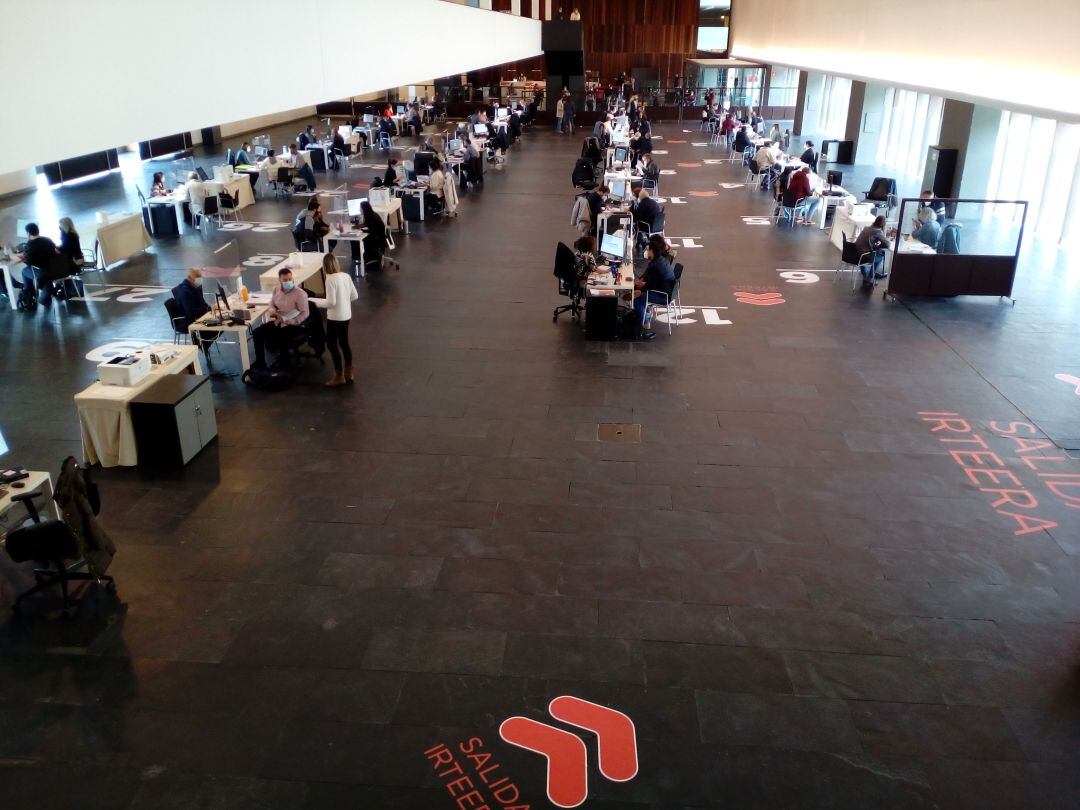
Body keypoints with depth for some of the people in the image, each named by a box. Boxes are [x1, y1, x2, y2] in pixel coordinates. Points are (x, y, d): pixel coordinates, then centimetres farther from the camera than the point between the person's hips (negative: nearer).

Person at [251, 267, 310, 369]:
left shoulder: (300, 293, -15)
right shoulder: (276, 290, 4)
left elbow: (304, 313, -18)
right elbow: (272, 305, 17)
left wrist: (292, 321, -30)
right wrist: (273, 311, -7)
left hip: (293, 325, -7)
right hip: (277, 322, 7)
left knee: (280, 340, -31)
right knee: (257, 333, -4)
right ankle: (260, 363, 6)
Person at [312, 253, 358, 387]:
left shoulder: (330, 279, -21)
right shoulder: (346, 276, 0)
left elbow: (331, 302, -21)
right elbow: (355, 296, 6)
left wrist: (317, 302, -7)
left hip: (335, 318, -7)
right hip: (346, 316, 7)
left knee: (332, 345, 7)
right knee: (344, 343, 20)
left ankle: (339, 376, 14)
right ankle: (348, 373, 29)